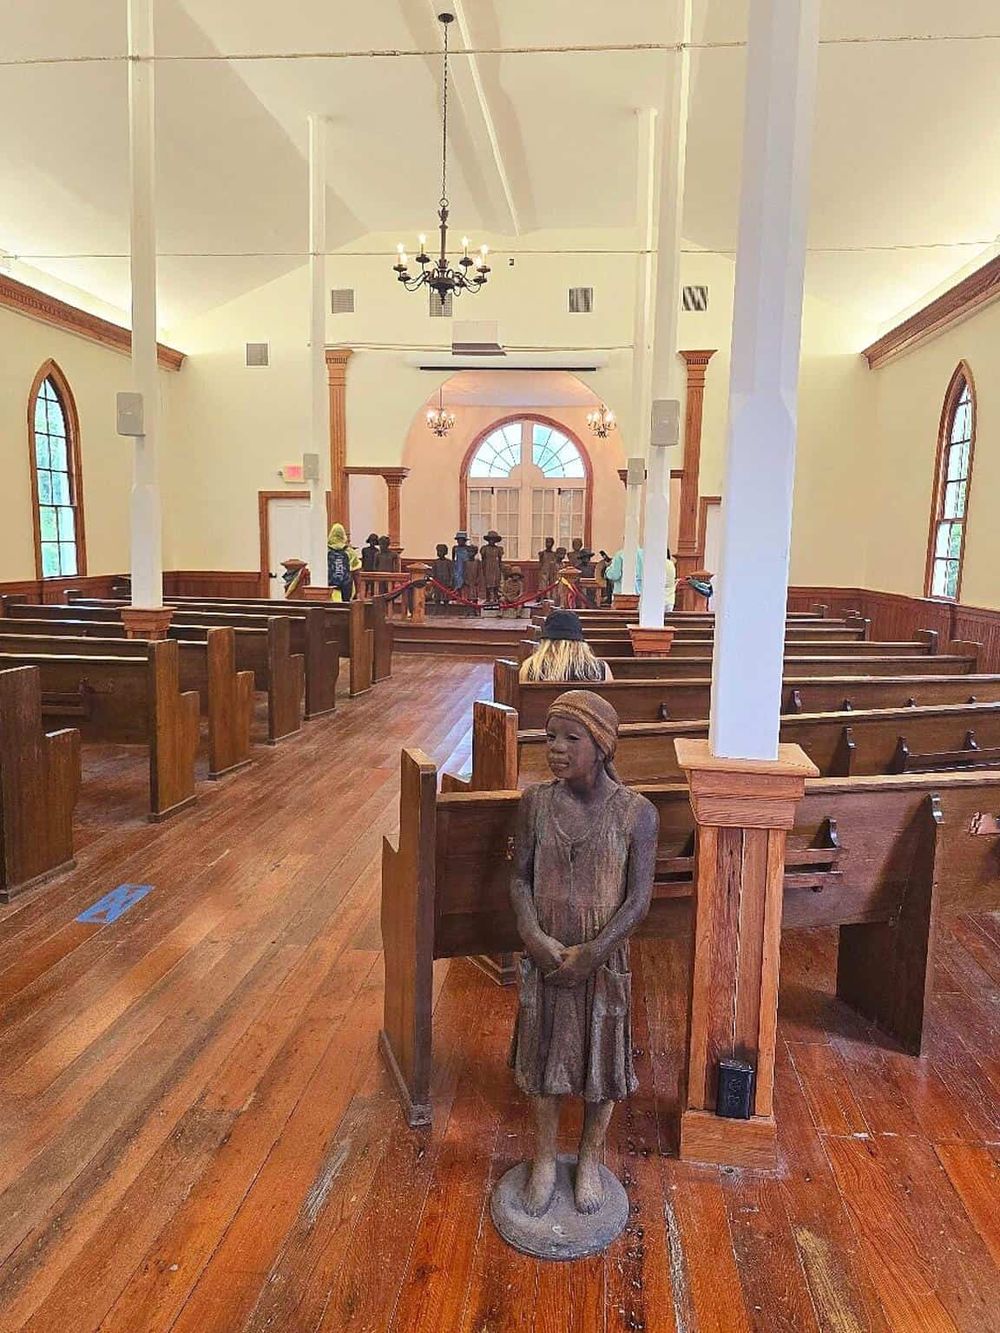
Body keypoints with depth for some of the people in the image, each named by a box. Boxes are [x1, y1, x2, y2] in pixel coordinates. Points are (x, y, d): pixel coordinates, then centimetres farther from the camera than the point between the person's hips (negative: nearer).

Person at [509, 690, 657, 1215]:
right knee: (545, 1055, 17)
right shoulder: (535, 802, -9)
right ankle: (544, 1160, 41)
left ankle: (590, 1161, 42)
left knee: (601, 1061, 16)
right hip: (545, 957, 2)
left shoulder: (637, 813, -15)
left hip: (603, 959, -1)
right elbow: (520, 877, -3)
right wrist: (533, 935, -17)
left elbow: (638, 901, -13)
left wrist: (591, 953, -18)